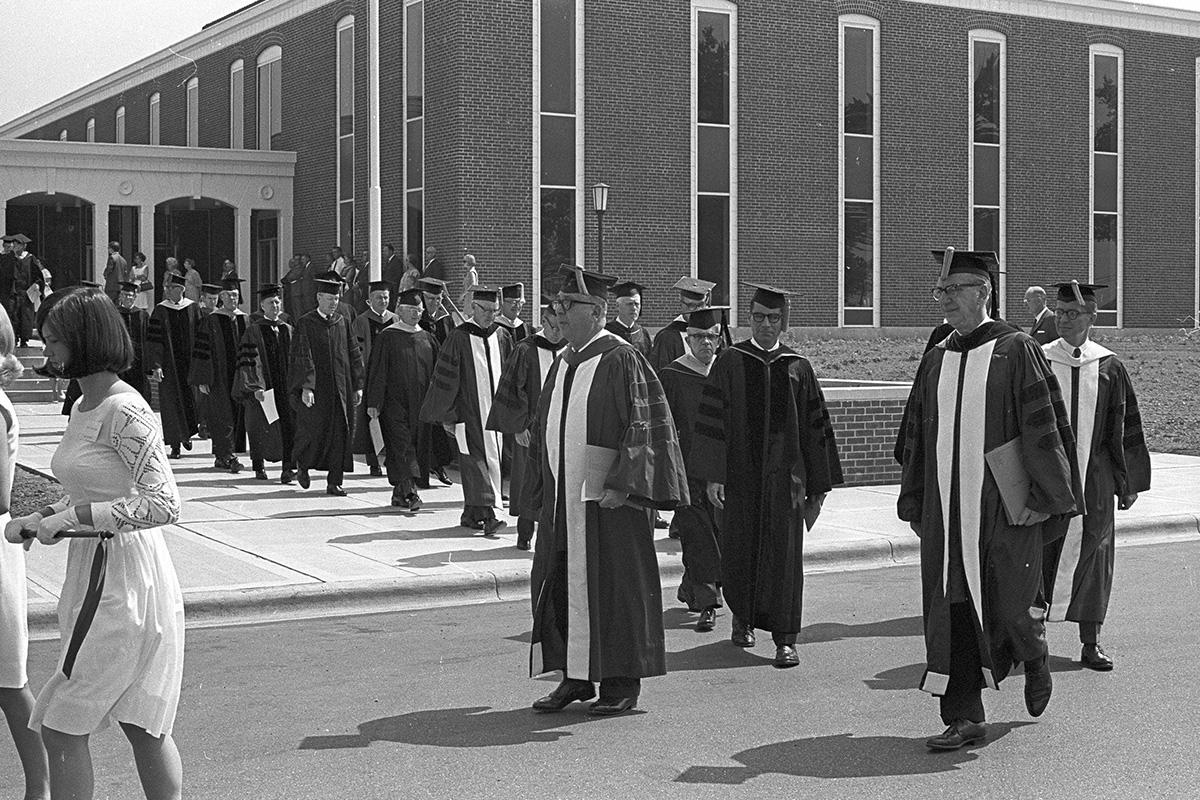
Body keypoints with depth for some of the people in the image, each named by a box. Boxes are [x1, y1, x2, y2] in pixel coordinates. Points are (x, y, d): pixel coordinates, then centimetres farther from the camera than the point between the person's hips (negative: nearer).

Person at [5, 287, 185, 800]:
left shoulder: (125, 412, -17)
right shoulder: (84, 408, 12)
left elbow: (163, 505, -24)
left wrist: (72, 516, -23)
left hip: (122, 582, -9)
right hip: (95, 574, 9)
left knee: (61, 729, -2)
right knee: (144, 730, 13)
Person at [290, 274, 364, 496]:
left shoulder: (343, 322, 8)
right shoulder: (305, 323, -4)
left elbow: (354, 355, 10)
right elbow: (302, 357, -11)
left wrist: (357, 386, 6)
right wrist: (306, 387, -20)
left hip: (340, 387, 4)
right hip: (315, 389, -4)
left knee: (340, 433, 1)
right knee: (313, 430, -1)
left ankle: (334, 482, 6)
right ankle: (303, 465, 27)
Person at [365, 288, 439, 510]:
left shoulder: (427, 338, 11)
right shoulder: (387, 337, -3)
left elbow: (436, 372, 15)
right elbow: (377, 372, -5)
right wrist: (373, 402, -11)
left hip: (420, 404, 5)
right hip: (394, 402, -5)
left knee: (418, 447, 6)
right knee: (402, 445, -12)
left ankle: (399, 493, 16)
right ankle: (410, 491, -20)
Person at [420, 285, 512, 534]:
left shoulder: (502, 336, 8)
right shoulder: (459, 338, -6)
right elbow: (444, 380, -4)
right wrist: (446, 416, -5)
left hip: (495, 410, 5)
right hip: (469, 412, -5)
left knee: (491, 459, 7)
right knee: (478, 460, -10)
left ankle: (471, 514, 18)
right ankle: (487, 514, -15)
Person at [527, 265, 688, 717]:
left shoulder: (621, 360, -11)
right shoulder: (563, 363, 12)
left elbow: (643, 425, -15)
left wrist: (622, 485, -21)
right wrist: (546, 484, 16)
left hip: (606, 496, -8)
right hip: (561, 496, 8)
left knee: (612, 586, 0)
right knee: (561, 583, 9)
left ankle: (621, 683, 10)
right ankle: (575, 677, 20)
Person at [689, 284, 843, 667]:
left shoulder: (798, 367, 5)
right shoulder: (730, 362, 2)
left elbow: (815, 427, 8)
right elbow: (711, 419, -3)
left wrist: (818, 485, 6)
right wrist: (712, 475, -11)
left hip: (784, 474, 0)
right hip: (740, 473, 0)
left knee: (785, 554, -4)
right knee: (740, 549, 9)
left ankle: (785, 640, -2)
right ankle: (742, 617, 34)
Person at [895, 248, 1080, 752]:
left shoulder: (1016, 351, -4)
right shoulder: (936, 359, 11)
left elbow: (1043, 426, -7)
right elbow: (916, 435, 15)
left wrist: (1050, 493, -10)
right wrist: (914, 504, 13)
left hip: (1004, 503, -5)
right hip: (947, 504, 5)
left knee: (1008, 605, 0)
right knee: (951, 607, 1)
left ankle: (1033, 655, 35)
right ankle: (964, 718, 8)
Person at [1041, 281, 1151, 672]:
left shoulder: (1109, 367, 4)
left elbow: (1125, 429, 7)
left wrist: (1129, 482, 4)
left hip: (1094, 478, 1)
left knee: (1090, 555, 6)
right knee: (1039, 552, 1)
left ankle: (1091, 642, 14)